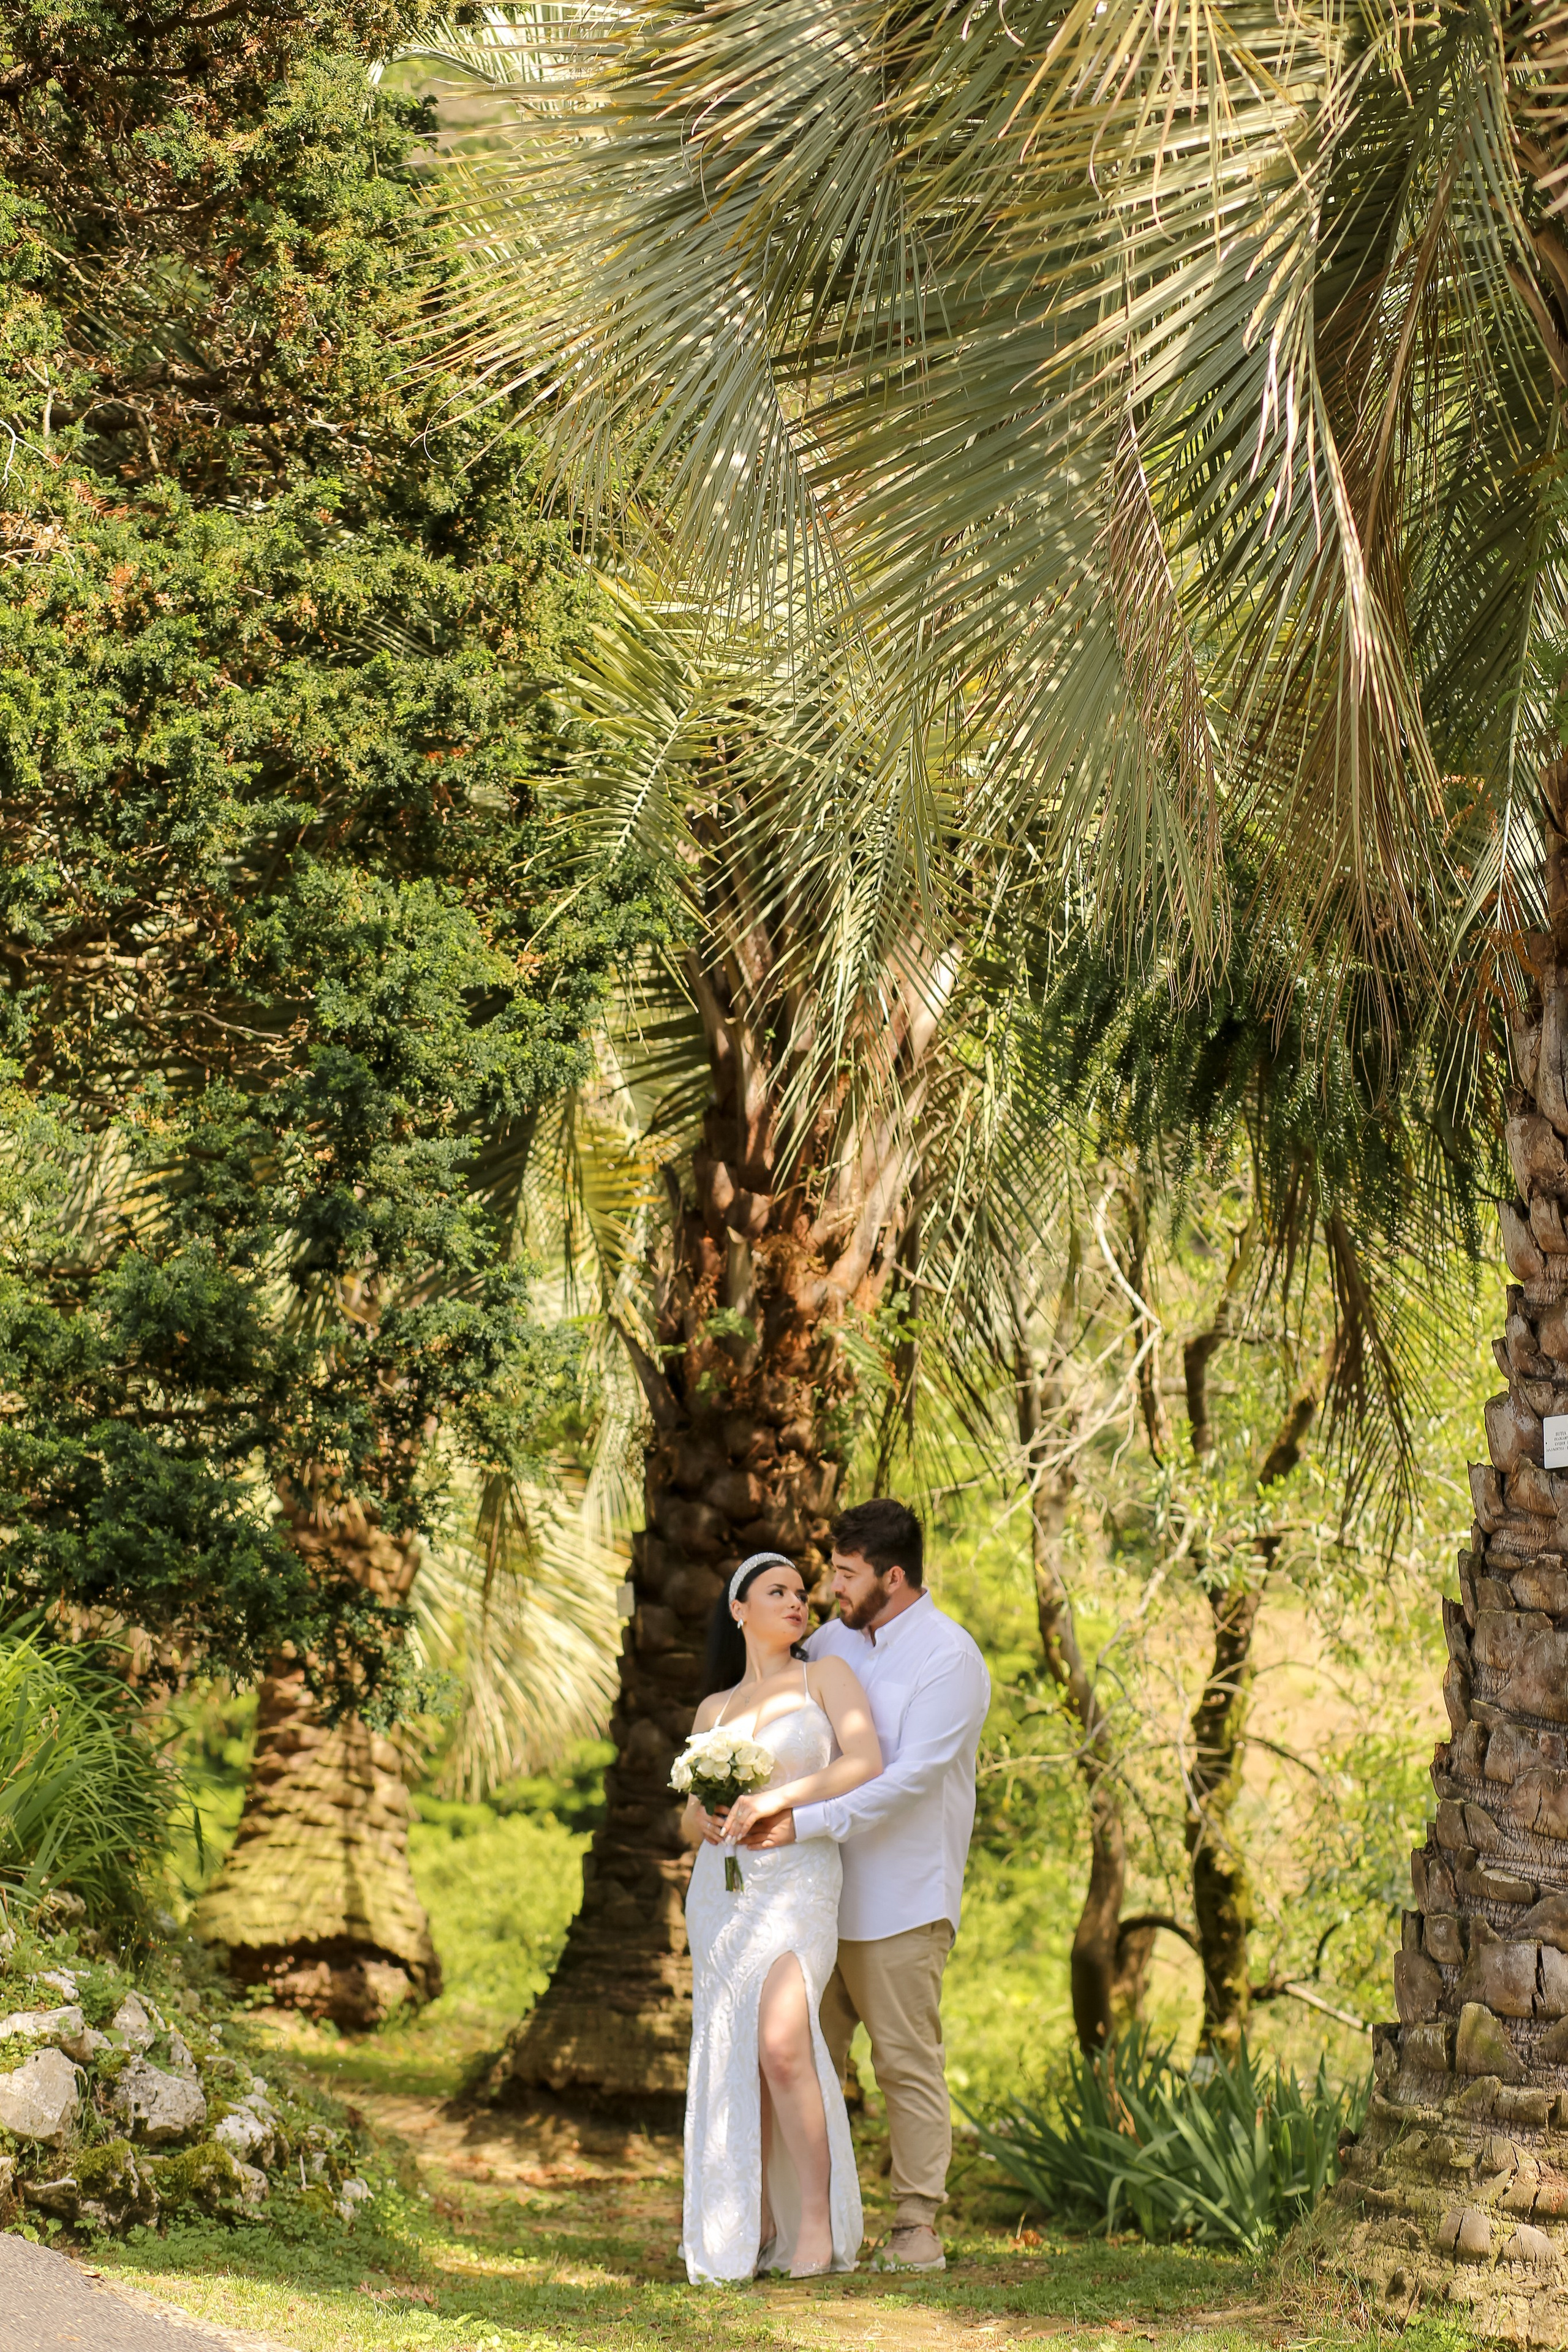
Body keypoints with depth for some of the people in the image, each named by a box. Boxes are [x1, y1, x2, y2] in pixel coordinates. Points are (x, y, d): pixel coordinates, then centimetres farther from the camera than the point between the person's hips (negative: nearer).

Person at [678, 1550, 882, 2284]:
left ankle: (817, 2223, -15)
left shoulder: (826, 1675, 7)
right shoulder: (714, 1710, 18)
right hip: (721, 1888, 4)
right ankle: (755, 2226, 4)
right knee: (736, 2058, -2)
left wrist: (776, 1799, -15)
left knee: (781, 2043, -22)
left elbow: (867, 1762, -7)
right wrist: (705, 1821, -5)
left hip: (799, 1879, -4)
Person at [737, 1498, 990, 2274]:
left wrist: (804, 1823, -27)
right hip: (822, 1891, 7)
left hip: (899, 1898, -7)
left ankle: (918, 2227, 5)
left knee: (907, 2062, -1)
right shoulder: (833, 1641, 11)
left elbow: (911, 1779, -21)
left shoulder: (948, 1659, -11)